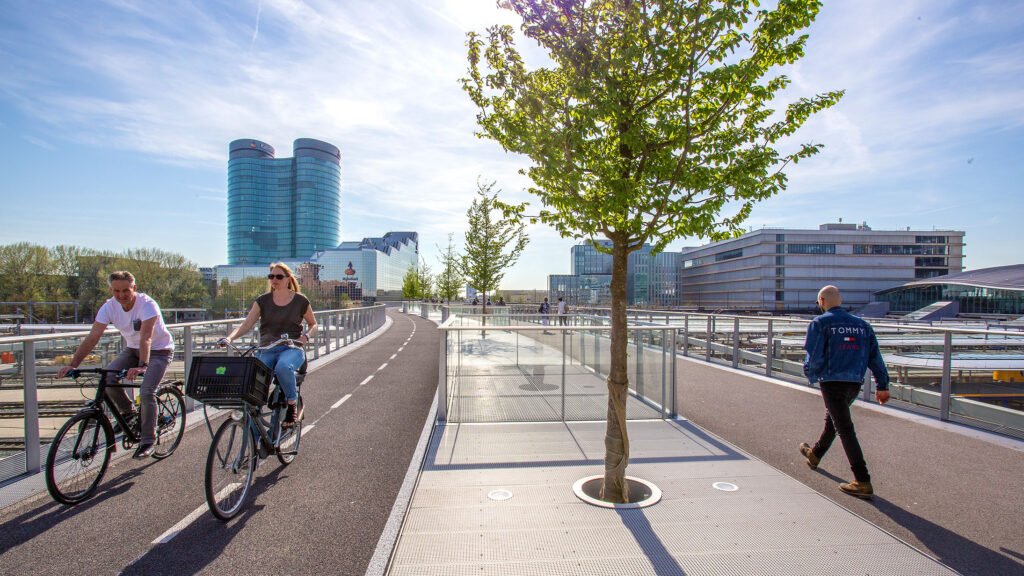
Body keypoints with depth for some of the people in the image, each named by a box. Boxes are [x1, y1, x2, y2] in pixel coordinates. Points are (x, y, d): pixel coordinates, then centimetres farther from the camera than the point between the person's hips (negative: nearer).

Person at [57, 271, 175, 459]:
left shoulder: (147, 305, -28)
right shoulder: (109, 307, -13)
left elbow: (146, 338, -40)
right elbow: (92, 337, -16)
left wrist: (142, 366, -52)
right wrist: (73, 364, -26)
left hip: (159, 350, -6)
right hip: (132, 349, 6)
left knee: (146, 392, -21)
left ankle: (148, 441, -5)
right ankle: (128, 412, 10)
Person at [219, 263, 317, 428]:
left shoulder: (300, 301, 5)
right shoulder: (263, 301, 10)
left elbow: (313, 324, 16)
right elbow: (246, 324, 1)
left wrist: (306, 336, -7)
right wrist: (229, 338, -17)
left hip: (292, 348, -3)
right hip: (267, 350, 3)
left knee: (283, 367, -39)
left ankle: (292, 407, -14)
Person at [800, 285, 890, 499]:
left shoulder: (820, 323, -7)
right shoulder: (861, 324, 10)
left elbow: (815, 356, -14)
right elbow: (875, 356, 8)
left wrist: (810, 374, 5)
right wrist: (882, 385, 9)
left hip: (832, 382, -7)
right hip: (855, 383, 7)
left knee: (845, 429, -5)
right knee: (832, 419, 24)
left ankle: (863, 482, -7)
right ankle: (815, 455, 44)